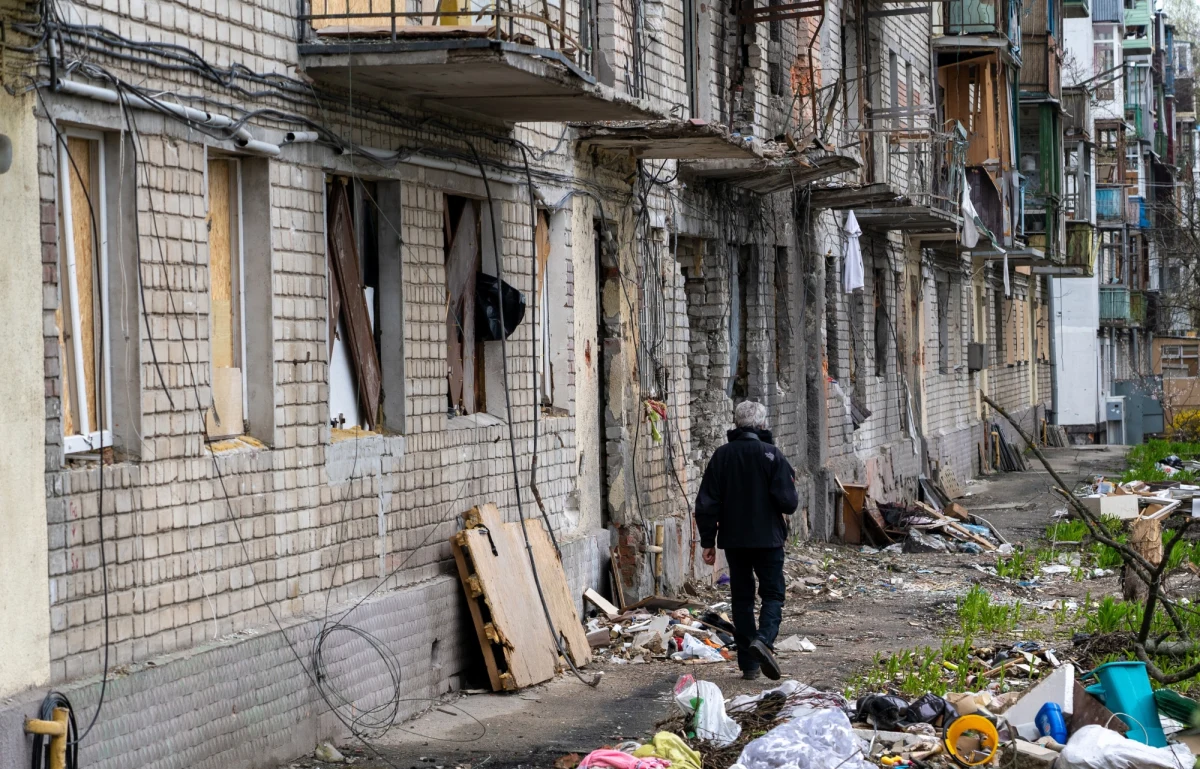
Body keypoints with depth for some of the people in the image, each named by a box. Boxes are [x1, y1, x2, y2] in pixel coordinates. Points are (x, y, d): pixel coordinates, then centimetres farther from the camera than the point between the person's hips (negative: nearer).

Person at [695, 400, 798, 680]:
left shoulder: (722, 456, 1)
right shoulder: (772, 455, -9)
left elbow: (706, 504, 1)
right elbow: (788, 502, -12)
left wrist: (708, 542, 8)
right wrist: (791, 489, 11)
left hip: (733, 539, 3)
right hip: (767, 539, -3)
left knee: (742, 598, 10)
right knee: (773, 593, 6)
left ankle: (748, 664, 9)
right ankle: (764, 639, -22)